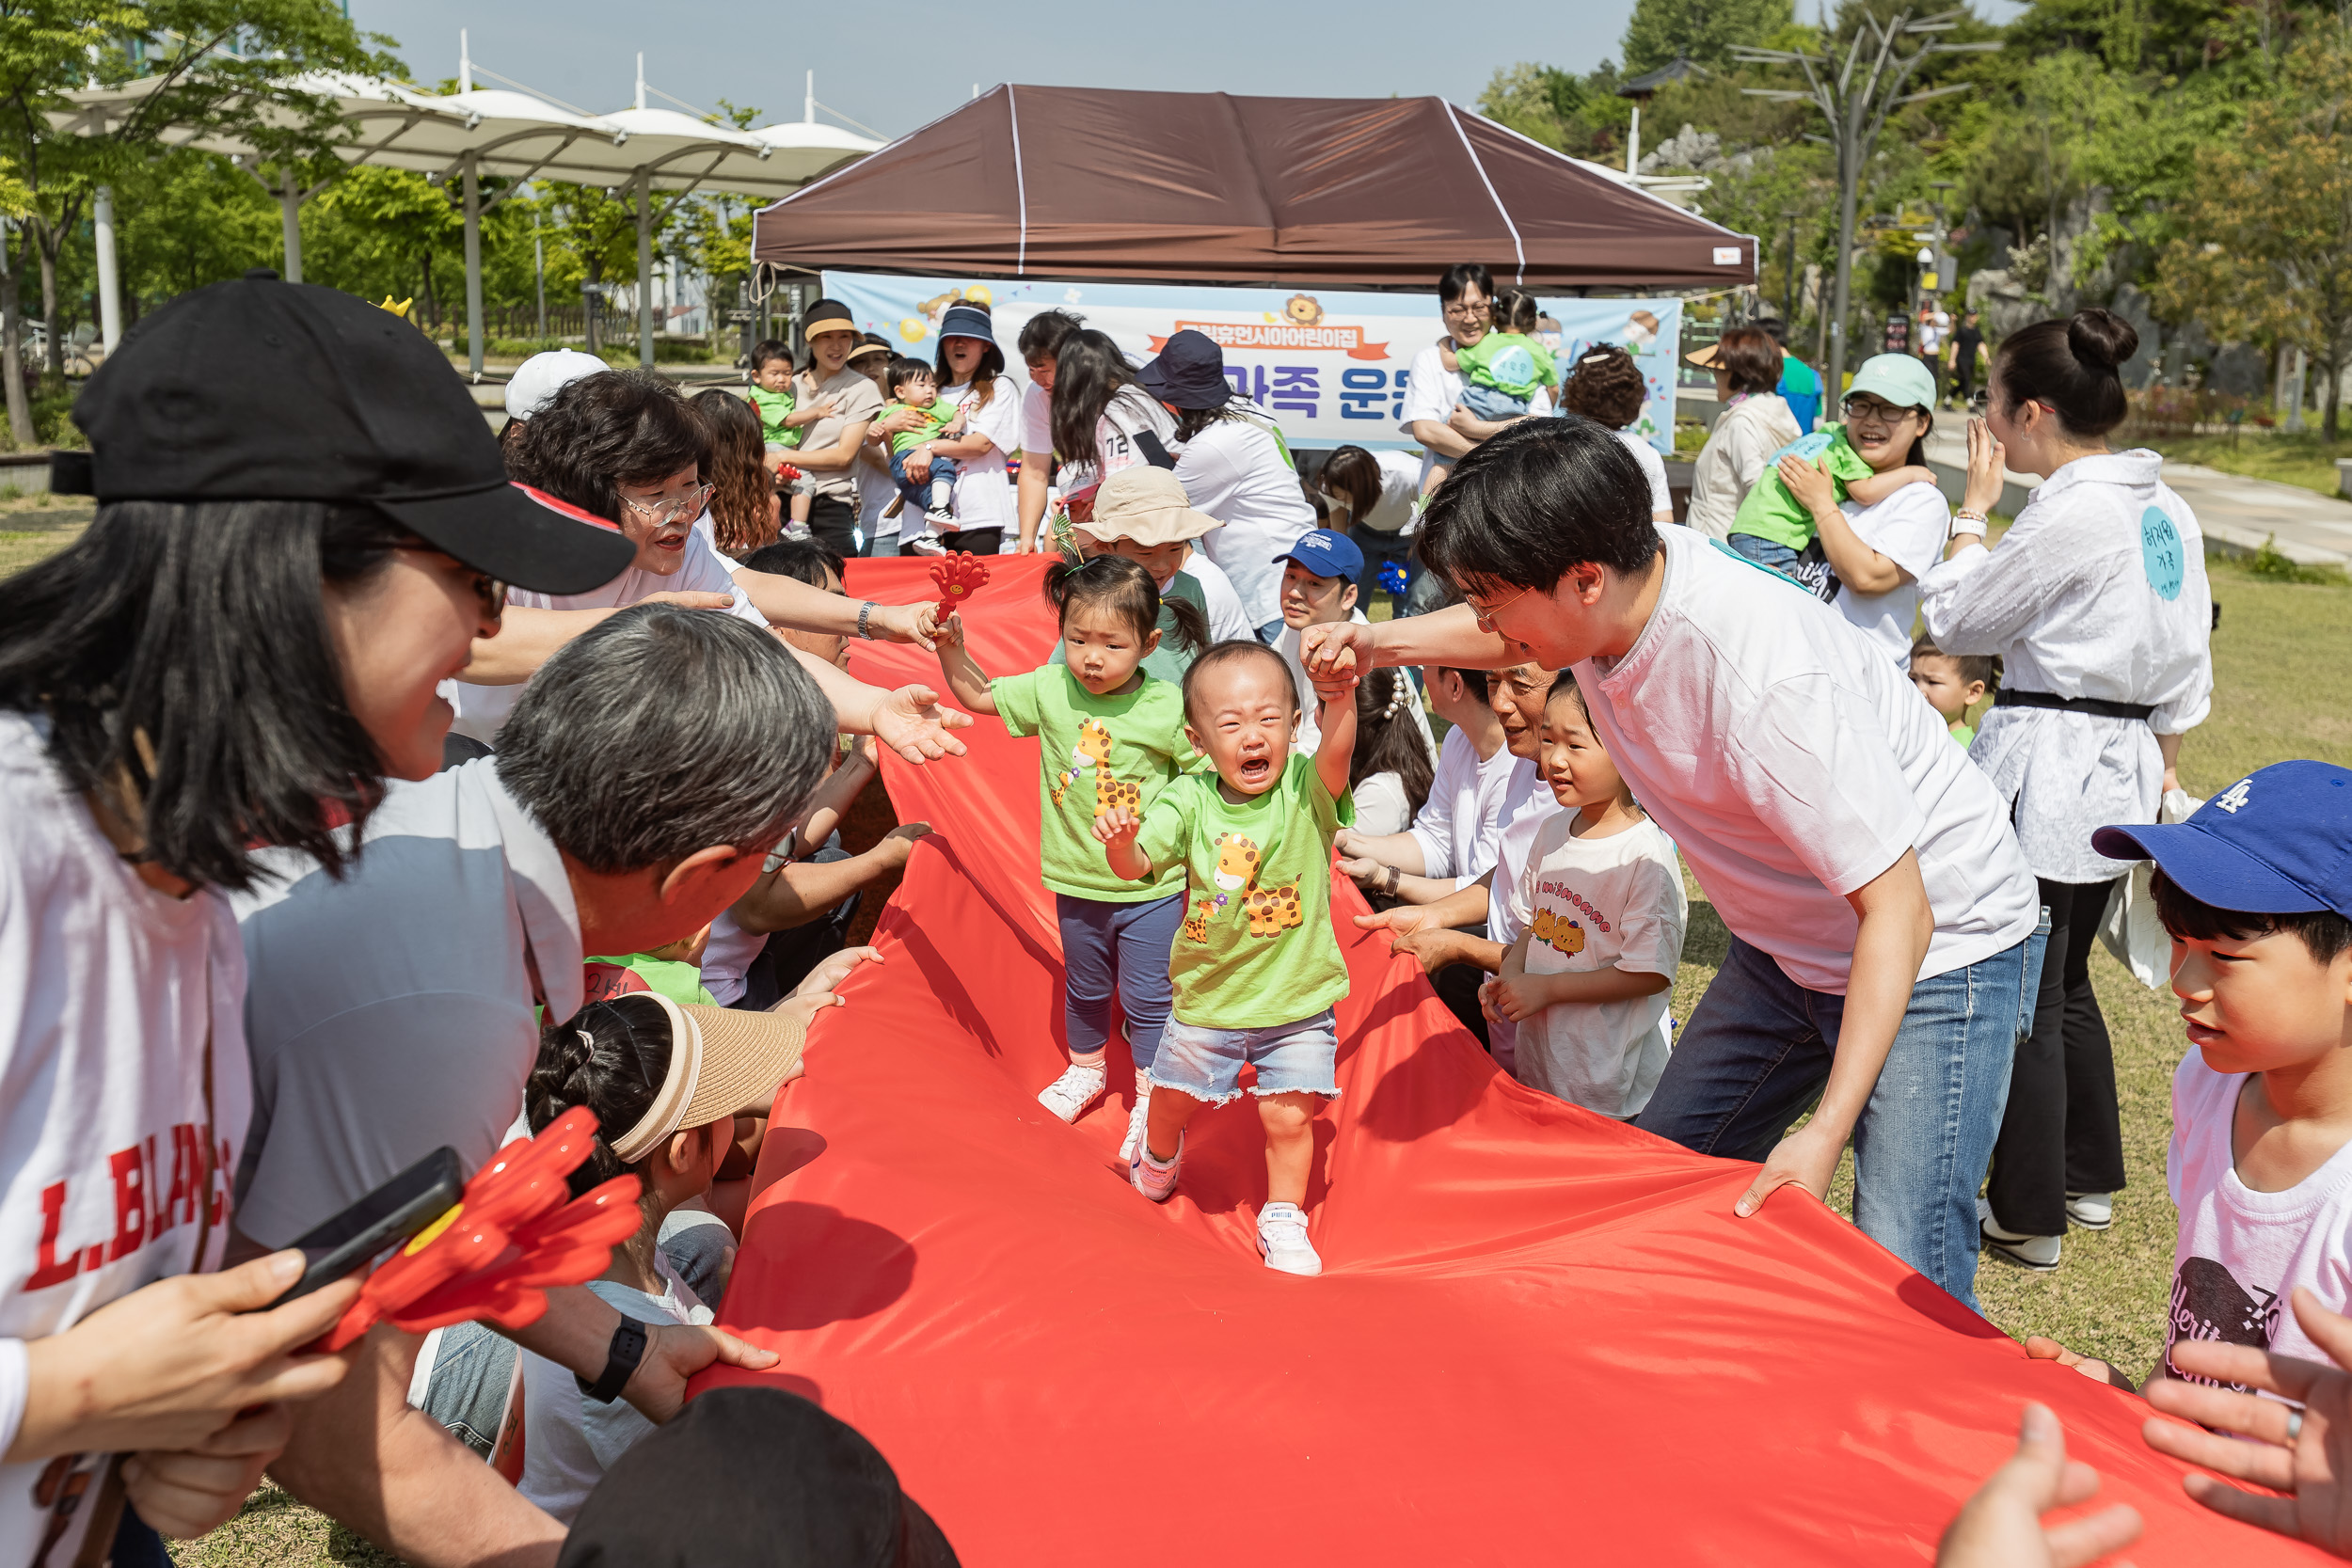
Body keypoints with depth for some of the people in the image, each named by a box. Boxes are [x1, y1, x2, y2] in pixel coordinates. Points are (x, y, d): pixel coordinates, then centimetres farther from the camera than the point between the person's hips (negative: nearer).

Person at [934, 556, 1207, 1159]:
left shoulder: (1169, 707, -17)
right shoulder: (1049, 689, -8)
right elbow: (978, 694, 6)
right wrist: (950, 649, -9)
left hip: (1151, 887, -3)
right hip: (1077, 882, 4)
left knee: (1147, 999, 7)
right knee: (1084, 989, 24)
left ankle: (1152, 1097, 27)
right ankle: (1086, 1069, 49)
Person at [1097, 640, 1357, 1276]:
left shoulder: (1306, 788, -15)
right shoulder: (1189, 800, -12)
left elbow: (1337, 753, -36)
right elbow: (1137, 865, -18)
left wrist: (1340, 697, -55)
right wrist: (1119, 843, -41)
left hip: (1298, 1000, -2)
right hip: (1208, 996, 2)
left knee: (1288, 1116, -1)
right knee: (1174, 1098, 19)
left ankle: (1283, 1219, 25)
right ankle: (1158, 1158, 53)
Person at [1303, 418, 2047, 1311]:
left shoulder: (1769, 686, -36)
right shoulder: (1613, 585, -11)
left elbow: (1899, 910, -31)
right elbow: (1512, 635, 17)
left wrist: (1825, 1131, -35)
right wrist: (1378, 644, 5)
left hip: (1939, 947, -8)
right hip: (1788, 951, 8)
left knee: (1901, 1275, -16)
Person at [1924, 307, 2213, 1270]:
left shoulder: (2071, 512, -19)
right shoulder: (2166, 508, 9)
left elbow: (1956, 623, -10)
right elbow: (2188, 660, 15)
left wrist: (1973, 509, -1)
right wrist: (2162, 757, 26)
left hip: (2046, 772, -9)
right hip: (2123, 765, 9)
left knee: (2022, 1001, 1)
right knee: (2065, 983, 22)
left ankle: (2028, 1217, 11)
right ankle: (2090, 1177, 34)